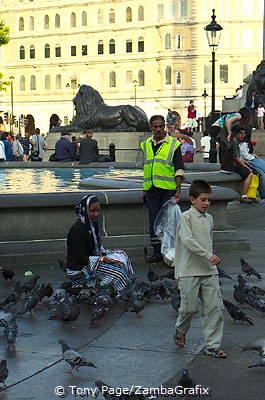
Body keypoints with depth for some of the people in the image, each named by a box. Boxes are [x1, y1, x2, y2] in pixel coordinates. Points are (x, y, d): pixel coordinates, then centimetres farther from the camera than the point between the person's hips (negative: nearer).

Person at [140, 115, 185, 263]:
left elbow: (179, 169, -3)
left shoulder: (174, 144, -1)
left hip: (169, 189, -4)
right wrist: (145, 190, 17)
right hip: (152, 190, 4)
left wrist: (178, 189, -13)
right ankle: (157, 252, 11)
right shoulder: (146, 145, 13)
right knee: (154, 221, 4)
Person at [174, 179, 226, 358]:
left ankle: (213, 345, 6)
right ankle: (181, 330, 31)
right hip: (190, 271, -6)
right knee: (189, 307, 1)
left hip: (209, 271, 6)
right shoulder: (187, 217, -9)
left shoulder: (209, 218, 12)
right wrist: (208, 255, -25)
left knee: (215, 307, -1)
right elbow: (187, 240, -21)